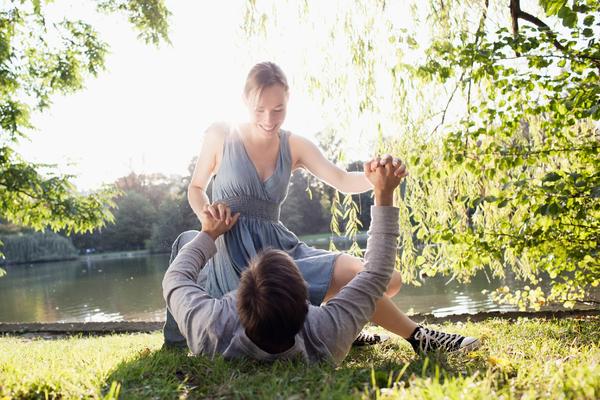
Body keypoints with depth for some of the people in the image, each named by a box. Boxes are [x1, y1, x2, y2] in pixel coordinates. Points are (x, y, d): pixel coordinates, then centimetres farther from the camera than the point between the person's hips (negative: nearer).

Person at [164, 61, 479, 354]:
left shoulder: (294, 146, 6)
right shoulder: (220, 136, -1)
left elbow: (343, 181, -9)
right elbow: (195, 189, 13)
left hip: (277, 245, 5)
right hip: (234, 253, -5)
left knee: (388, 281, -5)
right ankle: (416, 336, 0)